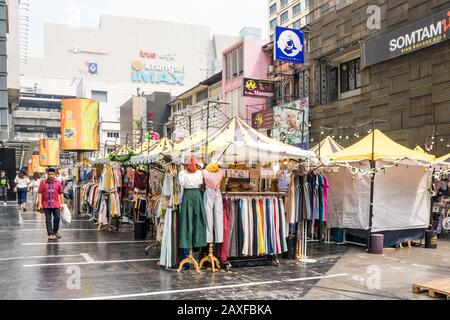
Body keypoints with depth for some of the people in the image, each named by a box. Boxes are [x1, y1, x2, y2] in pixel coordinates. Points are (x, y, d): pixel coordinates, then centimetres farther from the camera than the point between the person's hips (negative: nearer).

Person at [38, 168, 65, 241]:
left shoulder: (58, 183, 4)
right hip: (46, 204, -1)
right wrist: (39, 203, -6)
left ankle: (55, 232, 27)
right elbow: (40, 193, 0)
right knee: (48, 220, 3)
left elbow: (61, 193, 7)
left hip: (56, 204, 1)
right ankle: (50, 234, 10)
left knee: (57, 218, 5)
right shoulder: (43, 182, 1)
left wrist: (62, 203, 4)